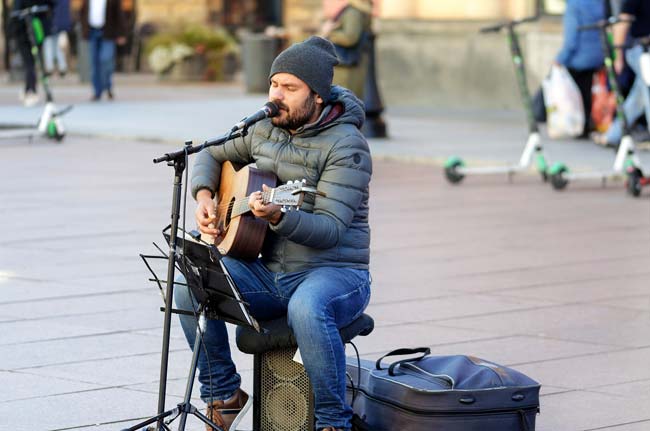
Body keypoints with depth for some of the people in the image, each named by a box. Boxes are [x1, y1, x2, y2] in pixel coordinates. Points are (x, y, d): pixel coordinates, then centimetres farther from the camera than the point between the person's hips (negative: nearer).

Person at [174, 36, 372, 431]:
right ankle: (223, 394, 2)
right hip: (271, 272, 7)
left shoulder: (345, 146, -15)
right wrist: (204, 197, 3)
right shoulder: (266, 128, 7)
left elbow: (331, 229, -24)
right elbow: (212, 155, 24)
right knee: (190, 287, -16)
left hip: (335, 272, -7)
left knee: (306, 308, -41)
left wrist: (278, 217, -41)